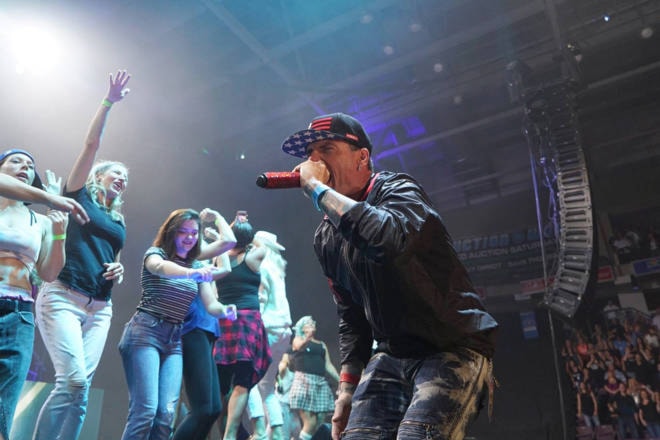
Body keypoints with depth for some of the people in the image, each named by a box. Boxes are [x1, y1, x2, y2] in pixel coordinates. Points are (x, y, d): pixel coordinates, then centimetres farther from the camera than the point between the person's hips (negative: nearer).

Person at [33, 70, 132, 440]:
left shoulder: (119, 223, 22)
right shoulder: (79, 195, 8)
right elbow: (92, 144, 0)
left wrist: (119, 270, 7)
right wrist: (109, 102, -5)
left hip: (100, 308, 5)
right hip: (63, 297, -5)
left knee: (79, 387, -3)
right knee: (73, 382, -18)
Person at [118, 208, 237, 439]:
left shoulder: (197, 266, 14)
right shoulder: (156, 253, 0)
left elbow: (211, 305, 6)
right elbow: (160, 267, -26)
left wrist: (225, 311, -18)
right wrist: (191, 272, -46)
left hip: (174, 340, 5)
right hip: (145, 333, -5)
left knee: (166, 413, -5)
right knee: (145, 410, -16)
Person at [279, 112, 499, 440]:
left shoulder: (397, 190, -14)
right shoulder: (326, 237, 7)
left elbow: (390, 239, -40)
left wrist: (317, 189, -28)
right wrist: (347, 386, 11)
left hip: (453, 347, -6)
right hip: (392, 355, 7)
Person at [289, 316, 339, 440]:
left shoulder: (322, 344, 24)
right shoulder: (298, 339, 11)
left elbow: (328, 365, 19)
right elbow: (300, 346, -14)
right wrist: (308, 335, -34)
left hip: (321, 383, 5)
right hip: (304, 380, -5)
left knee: (320, 424, -2)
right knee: (310, 423, -14)